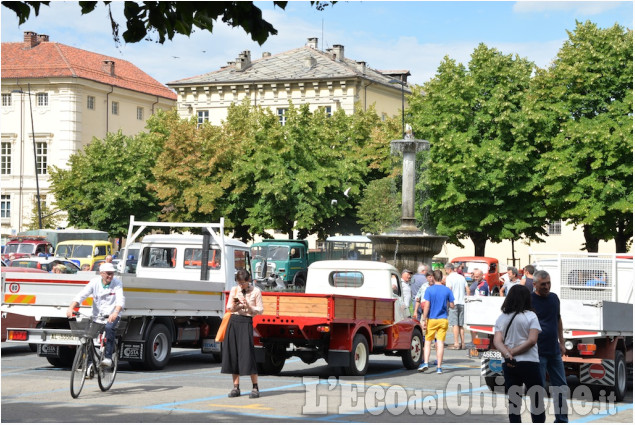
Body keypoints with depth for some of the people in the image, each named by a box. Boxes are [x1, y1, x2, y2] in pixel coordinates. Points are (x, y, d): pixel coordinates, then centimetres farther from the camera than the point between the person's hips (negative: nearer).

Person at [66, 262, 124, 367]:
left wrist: (115, 313, -42)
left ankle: (108, 358, -29)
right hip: (97, 316, 3)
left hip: (111, 315, -3)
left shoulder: (117, 283, -7)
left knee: (109, 328, -32)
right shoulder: (94, 282, -1)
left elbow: (120, 300, -22)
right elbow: (81, 295, -9)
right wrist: (71, 307, -26)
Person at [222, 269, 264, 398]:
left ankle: (255, 388, -5)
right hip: (233, 321, 4)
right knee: (233, 354, 2)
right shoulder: (234, 290, 11)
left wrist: (249, 307, -14)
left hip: (246, 322, -4)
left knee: (248, 354, -10)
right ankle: (236, 387, 9)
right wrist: (234, 306, -8)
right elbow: (229, 308, 13)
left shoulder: (256, 291, 1)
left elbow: (260, 310, 2)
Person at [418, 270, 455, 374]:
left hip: (431, 319, -1)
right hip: (443, 319, 1)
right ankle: (439, 367, 1)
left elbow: (426, 306, -12)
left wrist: (424, 320, -9)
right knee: (440, 343, 2)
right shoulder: (447, 290, -1)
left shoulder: (429, 290, -7)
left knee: (428, 342, 9)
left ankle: (425, 363, -4)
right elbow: (452, 305, 3)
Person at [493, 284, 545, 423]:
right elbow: (532, 341, -13)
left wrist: (507, 354, -20)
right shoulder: (530, 316, -4)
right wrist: (513, 352, -10)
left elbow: (497, 341, -8)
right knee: (537, 399, 6)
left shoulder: (501, 318, 5)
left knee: (513, 401, 7)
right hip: (529, 363, -3)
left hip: (508, 365, 3)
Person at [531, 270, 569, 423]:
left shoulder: (554, 298, 9)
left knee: (561, 387, 11)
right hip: (538, 352, -6)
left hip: (554, 351, 6)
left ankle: (562, 420, 21)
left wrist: (561, 343, 18)